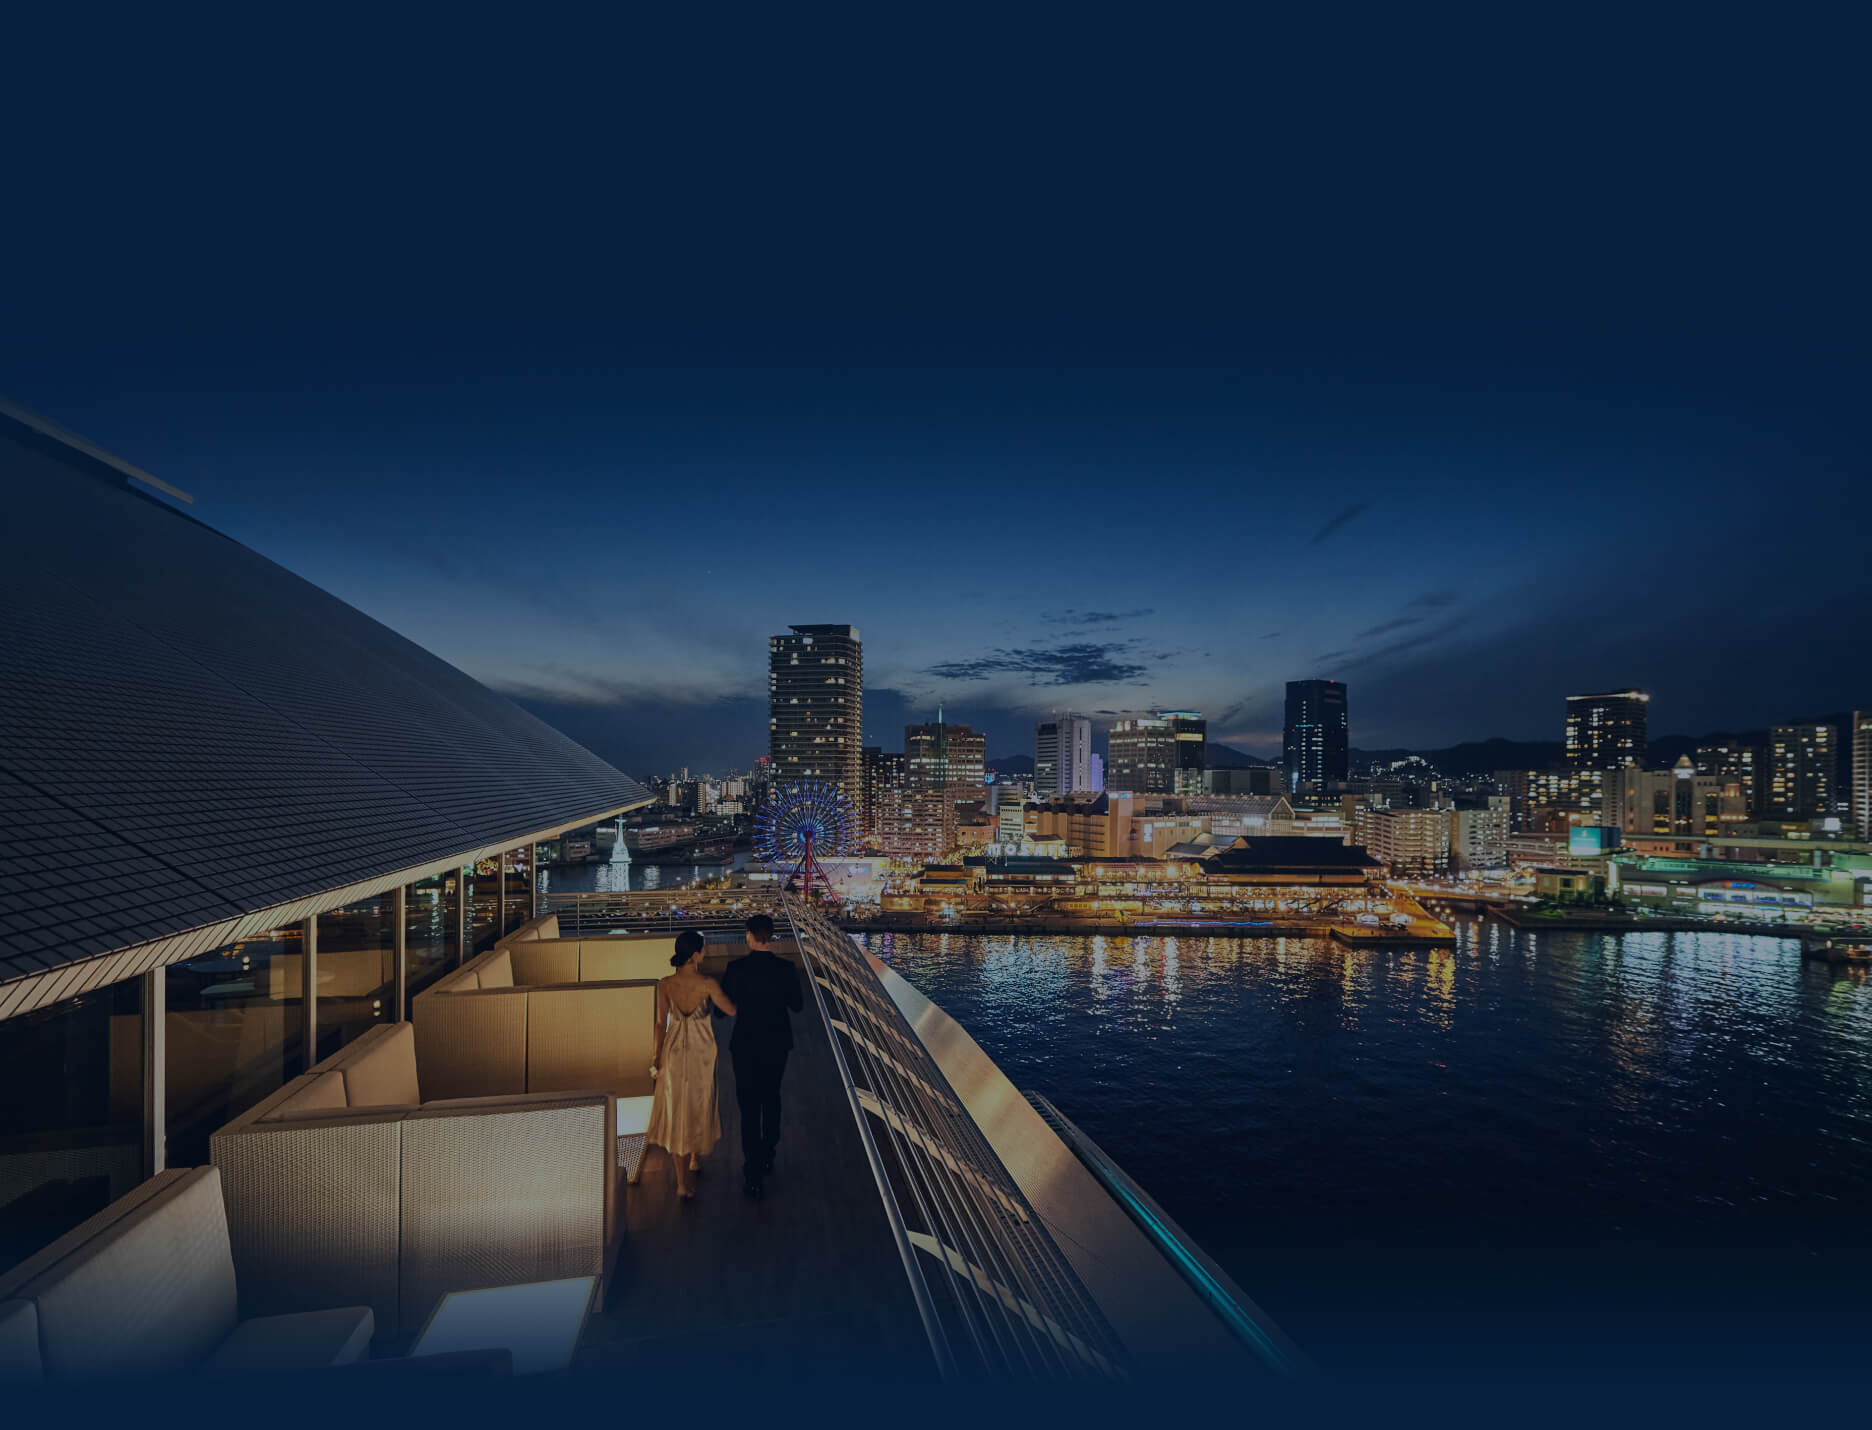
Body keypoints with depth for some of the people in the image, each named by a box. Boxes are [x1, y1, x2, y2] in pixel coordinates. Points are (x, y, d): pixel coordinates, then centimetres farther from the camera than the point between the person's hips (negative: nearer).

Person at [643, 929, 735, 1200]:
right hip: (702, 1050, -1)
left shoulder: (664, 985, -13)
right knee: (700, 1105, 21)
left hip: (674, 1051, 1)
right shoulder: (707, 984, -19)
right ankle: (696, 1160, 42)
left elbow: (661, 1024, -7)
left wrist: (657, 1057, 4)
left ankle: (683, 1182, 9)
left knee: (676, 1110, 9)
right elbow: (732, 1010, -8)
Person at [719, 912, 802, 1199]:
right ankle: (767, 1156, 40)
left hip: (746, 1046, -2)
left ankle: (754, 1175, 10)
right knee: (771, 1099, 24)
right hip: (777, 1045, 2)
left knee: (749, 1107, 7)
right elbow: (797, 1005, -1)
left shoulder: (736, 969, -18)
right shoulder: (786, 968, -13)